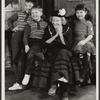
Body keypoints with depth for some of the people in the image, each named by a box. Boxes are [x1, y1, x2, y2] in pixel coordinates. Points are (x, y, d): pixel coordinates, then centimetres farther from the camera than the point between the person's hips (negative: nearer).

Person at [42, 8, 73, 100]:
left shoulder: (67, 29, 0)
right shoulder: (49, 28, 4)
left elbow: (68, 46, -6)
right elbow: (44, 44, -2)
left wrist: (60, 34, -16)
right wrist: (55, 35, -12)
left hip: (65, 52, 0)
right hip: (51, 52, 0)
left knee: (63, 53, -35)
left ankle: (55, 83, -38)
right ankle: (64, 92, -39)